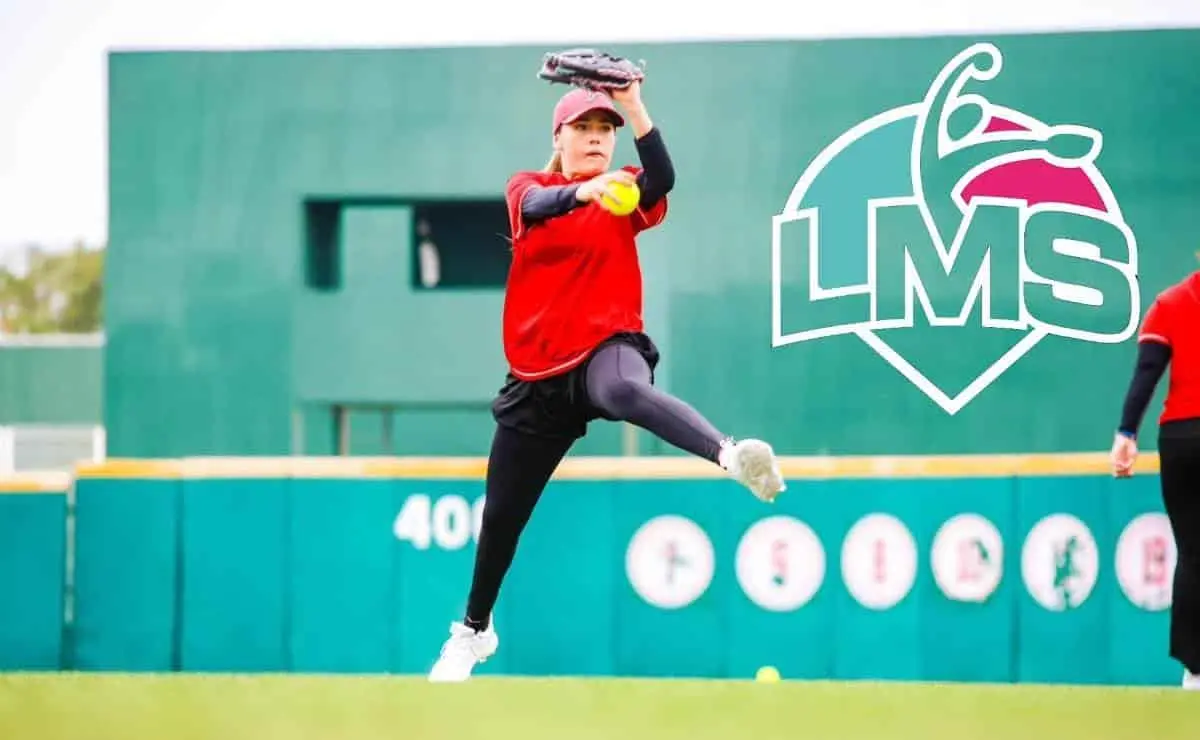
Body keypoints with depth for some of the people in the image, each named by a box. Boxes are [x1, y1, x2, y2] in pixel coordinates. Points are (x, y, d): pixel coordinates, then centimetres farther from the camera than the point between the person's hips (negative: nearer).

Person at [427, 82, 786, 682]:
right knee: (502, 513, 11)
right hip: (539, 373, 3)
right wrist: (583, 191, -41)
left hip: (606, 346, -3)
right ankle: (474, 629, 35)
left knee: (623, 388, -41)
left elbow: (662, 178, -17)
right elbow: (541, 206, -19)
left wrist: (634, 107, -29)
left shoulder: (624, 196, 7)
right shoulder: (527, 189, 6)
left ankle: (730, 455, -66)